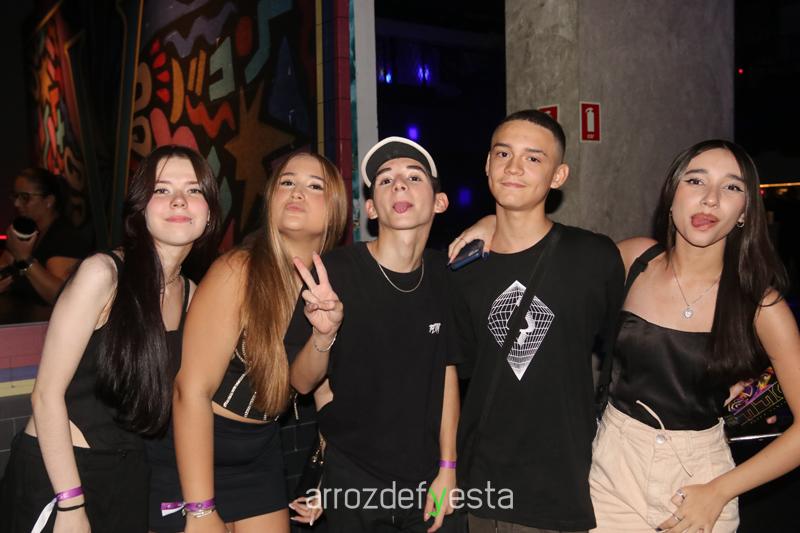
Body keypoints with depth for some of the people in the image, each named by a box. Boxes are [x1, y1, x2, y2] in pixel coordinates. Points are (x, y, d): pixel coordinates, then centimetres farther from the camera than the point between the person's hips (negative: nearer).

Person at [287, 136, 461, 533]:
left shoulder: (444, 275, -5)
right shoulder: (335, 271, -15)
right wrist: (323, 333, -30)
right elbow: (302, 382, -10)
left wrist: (447, 468, 4)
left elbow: (446, 370, 4)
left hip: (427, 477, 3)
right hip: (352, 480, -3)